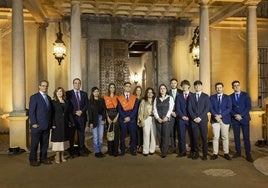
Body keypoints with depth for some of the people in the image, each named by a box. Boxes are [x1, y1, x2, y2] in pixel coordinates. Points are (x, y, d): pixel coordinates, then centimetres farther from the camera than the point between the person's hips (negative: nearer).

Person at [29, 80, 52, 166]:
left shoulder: (48, 98, 15)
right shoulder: (34, 97, -5)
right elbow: (31, 111, -10)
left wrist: (50, 123, 10)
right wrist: (34, 123, -15)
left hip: (47, 126, 6)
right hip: (37, 125, -6)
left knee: (45, 143, 11)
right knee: (34, 143, 3)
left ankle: (43, 158, 22)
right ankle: (33, 160, 14)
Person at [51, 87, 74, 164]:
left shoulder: (66, 102, 11)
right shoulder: (53, 102, -2)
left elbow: (69, 113, 12)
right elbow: (51, 114, -7)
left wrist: (71, 122, 4)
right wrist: (53, 124, -14)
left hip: (64, 123, 4)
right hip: (57, 123, -4)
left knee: (63, 139, 9)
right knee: (57, 139, -1)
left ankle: (62, 156, 17)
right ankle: (57, 156, 8)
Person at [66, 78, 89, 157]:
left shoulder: (84, 94, 13)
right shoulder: (68, 93, 1)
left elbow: (87, 104, 8)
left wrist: (81, 111, -8)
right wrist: (75, 112, -12)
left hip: (82, 117, 3)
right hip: (72, 117, -3)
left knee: (81, 135, 8)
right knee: (71, 135, 4)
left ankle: (81, 151, 16)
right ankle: (71, 152, 13)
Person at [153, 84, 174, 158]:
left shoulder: (170, 98, 6)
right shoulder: (156, 99, 13)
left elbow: (171, 108, -2)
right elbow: (155, 109, 6)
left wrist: (166, 117, -14)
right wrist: (158, 118, -7)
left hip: (166, 119, -3)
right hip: (158, 120, 3)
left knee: (165, 135, -5)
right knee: (159, 136, 2)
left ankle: (164, 152, 1)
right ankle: (162, 150, 12)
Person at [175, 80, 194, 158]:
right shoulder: (179, 96, 12)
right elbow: (177, 108, 4)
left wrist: (189, 117, -9)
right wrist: (182, 116, -8)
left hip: (190, 118, -1)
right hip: (181, 119, 2)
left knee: (192, 135, 1)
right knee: (182, 136, 4)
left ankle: (192, 152, 10)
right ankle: (182, 152, 12)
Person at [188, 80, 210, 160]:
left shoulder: (206, 96, 6)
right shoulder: (191, 96, 12)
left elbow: (207, 108, -3)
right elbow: (189, 108, 5)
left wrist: (200, 117, -11)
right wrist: (194, 118, -8)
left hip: (203, 120, -2)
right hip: (194, 120, 2)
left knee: (204, 137, 1)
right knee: (195, 137, 4)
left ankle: (205, 154, 10)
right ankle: (196, 153, 13)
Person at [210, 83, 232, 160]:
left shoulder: (227, 97, 8)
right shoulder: (212, 97, 10)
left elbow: (229, 108, -3)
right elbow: (210, 108, 1)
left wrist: (220, 115, -14)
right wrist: (215, 115, -16)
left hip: (225, 119, 0)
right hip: (215, 119, 0)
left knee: (225, 137, 4)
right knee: (215, 137, 0)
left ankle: (226, 153, 14)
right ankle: (215, 154, 5)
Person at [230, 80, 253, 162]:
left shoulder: (245, 95, 3)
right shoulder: (230, 97, 8)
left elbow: (248, 106, -5)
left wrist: (241, 115, -14)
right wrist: (235, 115, -12)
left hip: (244, 118, -2)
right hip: (234, 119, 2)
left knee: (246, 137, -3)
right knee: (236, 136, 7)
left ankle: (248, 155, 2)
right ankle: (238, 152, 17)